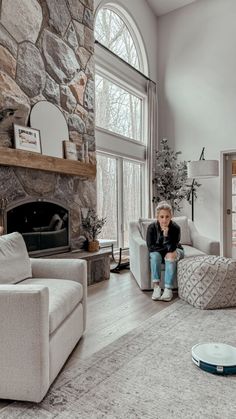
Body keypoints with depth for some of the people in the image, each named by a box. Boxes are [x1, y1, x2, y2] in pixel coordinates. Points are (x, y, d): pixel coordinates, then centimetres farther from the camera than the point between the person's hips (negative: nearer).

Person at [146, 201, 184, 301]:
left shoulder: (175, 228, -24)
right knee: (155, 255, -32)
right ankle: (156, 287, -31)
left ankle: (168, 289, -33)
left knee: (170, 257, -33)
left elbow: (171, 248, -29)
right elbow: (151, 247, -22)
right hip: (158, 252, 1)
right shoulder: (152, 227, -21)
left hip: (174, 251, 0)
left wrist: (166, 235, -44)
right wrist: (167, 250, -28)